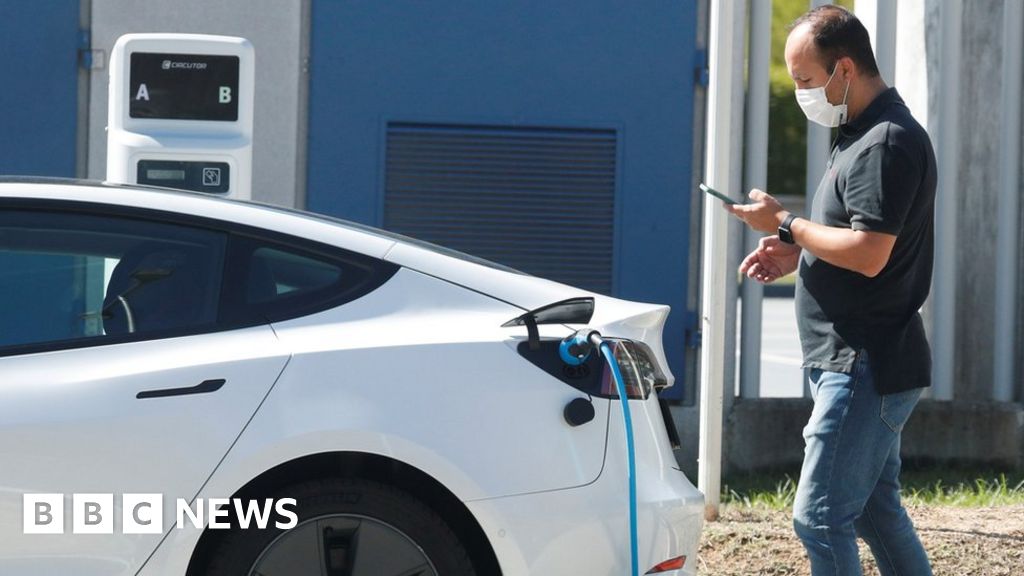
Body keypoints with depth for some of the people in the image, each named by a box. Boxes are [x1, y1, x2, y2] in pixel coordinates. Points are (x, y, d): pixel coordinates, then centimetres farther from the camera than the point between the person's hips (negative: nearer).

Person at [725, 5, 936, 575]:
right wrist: (795, 254, 8)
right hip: (862, 364, 11)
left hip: (867, 367, -11)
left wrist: (786, 225, -14)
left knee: (821, 518, -11)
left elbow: (868, 253, -26)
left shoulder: (888, 143, -18)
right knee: (876, 512, 16)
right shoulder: (862, 136, 16)